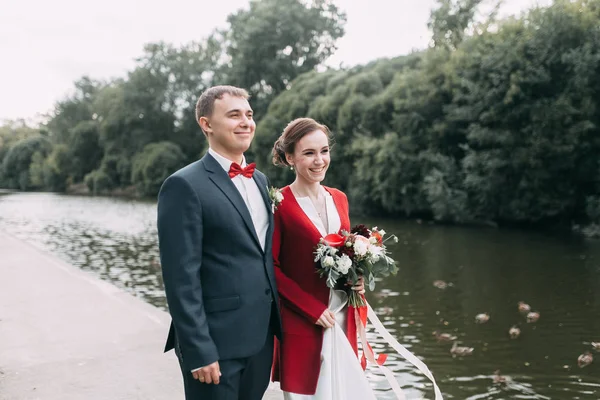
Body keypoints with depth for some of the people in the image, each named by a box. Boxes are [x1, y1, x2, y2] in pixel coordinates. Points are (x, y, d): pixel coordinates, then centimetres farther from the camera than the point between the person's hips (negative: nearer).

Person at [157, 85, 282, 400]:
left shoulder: (260, 180, 12)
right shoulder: (185, 185, -12)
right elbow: (181, 277, -16)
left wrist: (276, 322, 13)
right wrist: (198, 350, -18)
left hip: (261, 337, 7)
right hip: (216, 341, -7)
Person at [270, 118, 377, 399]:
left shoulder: (339, 199, 7)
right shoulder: (279, 204, -12)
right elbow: (270, 267, -12)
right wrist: (313, 310, -16)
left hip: (343, 322, 6)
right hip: (301, 325, -5)